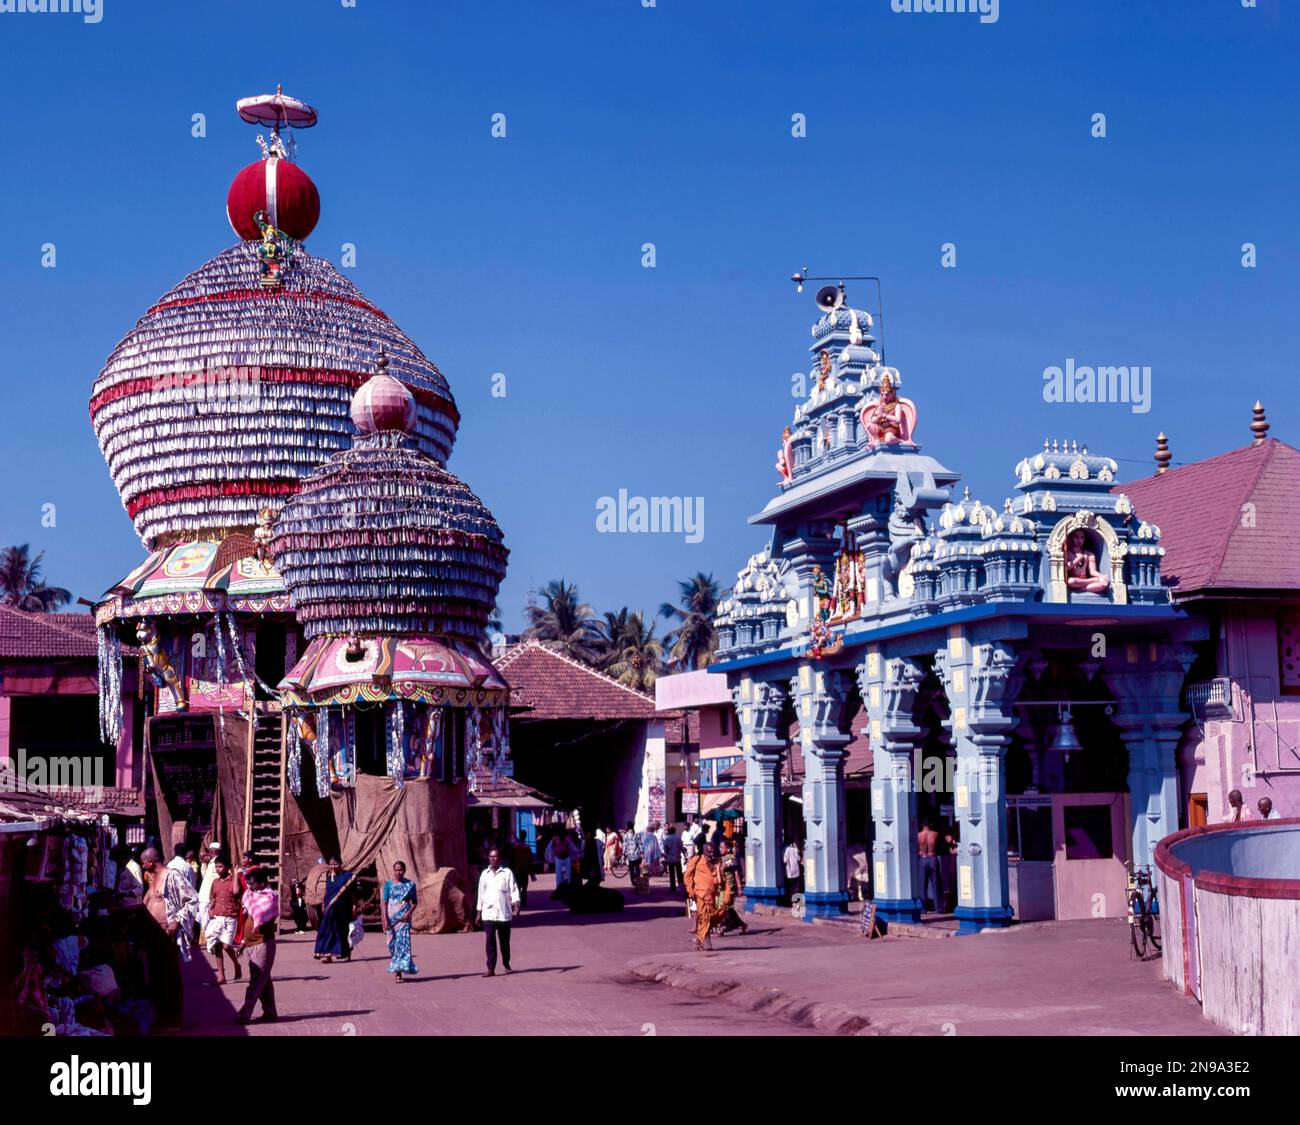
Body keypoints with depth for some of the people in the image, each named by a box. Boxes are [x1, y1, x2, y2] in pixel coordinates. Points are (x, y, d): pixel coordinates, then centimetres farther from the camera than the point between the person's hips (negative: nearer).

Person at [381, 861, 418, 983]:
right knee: (392, 942, 1)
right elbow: (384, 902, 2)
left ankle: (399, 972, -12)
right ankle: (396, 970, 13)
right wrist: (385, 919, -7)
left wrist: (409, 913, -9)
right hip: (391, 916, 1)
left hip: (404, 917, -1)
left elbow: (414, 902, 9)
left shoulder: (410, 885, 4)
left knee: (403, 942, -10)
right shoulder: (388, 884, 4)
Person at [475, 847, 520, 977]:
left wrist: (516, 906, -19)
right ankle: (491, 968, -9)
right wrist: (478, 913, 14)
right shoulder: (485, 874, 10)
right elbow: (481, 893, 15)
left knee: (505, 940, 9)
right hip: (488, 913, 1)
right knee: (490, 940, -9)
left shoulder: (507, 873, 2)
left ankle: (506, 964, 27)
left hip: (504, 913, -1)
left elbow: (514, 890, -4)